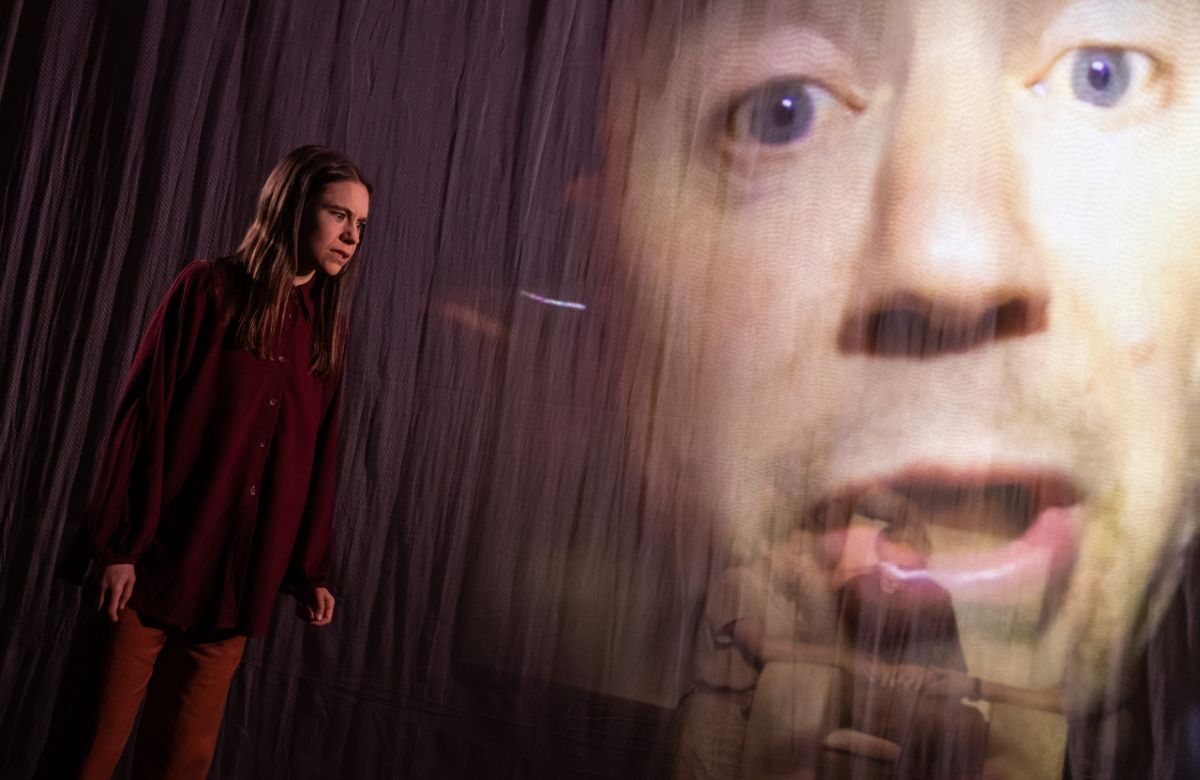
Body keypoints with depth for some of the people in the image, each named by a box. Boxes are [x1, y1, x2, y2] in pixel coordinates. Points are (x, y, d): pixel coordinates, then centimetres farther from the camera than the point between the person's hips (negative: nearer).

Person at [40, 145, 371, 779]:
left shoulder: (327, 330, 10)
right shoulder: (210, 291, -3)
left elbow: (318, 459, 11)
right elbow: (142, 417, -7)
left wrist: (311, 572, 10)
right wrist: (118, 548, -11)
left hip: (239, 584, 4)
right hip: (153, 566, -4)